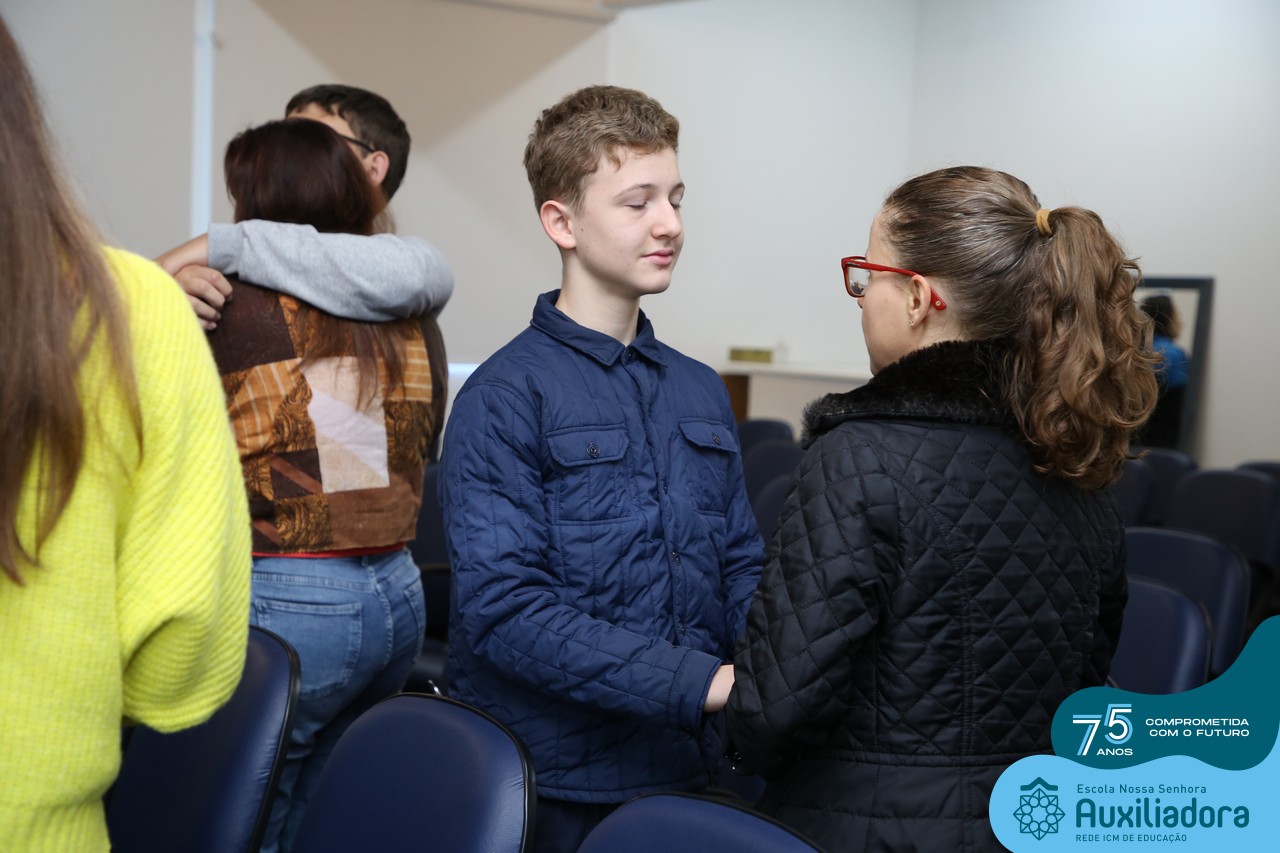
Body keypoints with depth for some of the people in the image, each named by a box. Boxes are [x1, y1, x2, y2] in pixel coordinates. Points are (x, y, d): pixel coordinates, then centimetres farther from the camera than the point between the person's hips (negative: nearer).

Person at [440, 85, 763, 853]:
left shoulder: (702, 393, 9)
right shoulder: (505, 398, -11)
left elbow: (742, 572, 10)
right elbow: (505, 608, -19)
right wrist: (705, 684, -23)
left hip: (689, 765, 6)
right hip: (558, 785, -6)